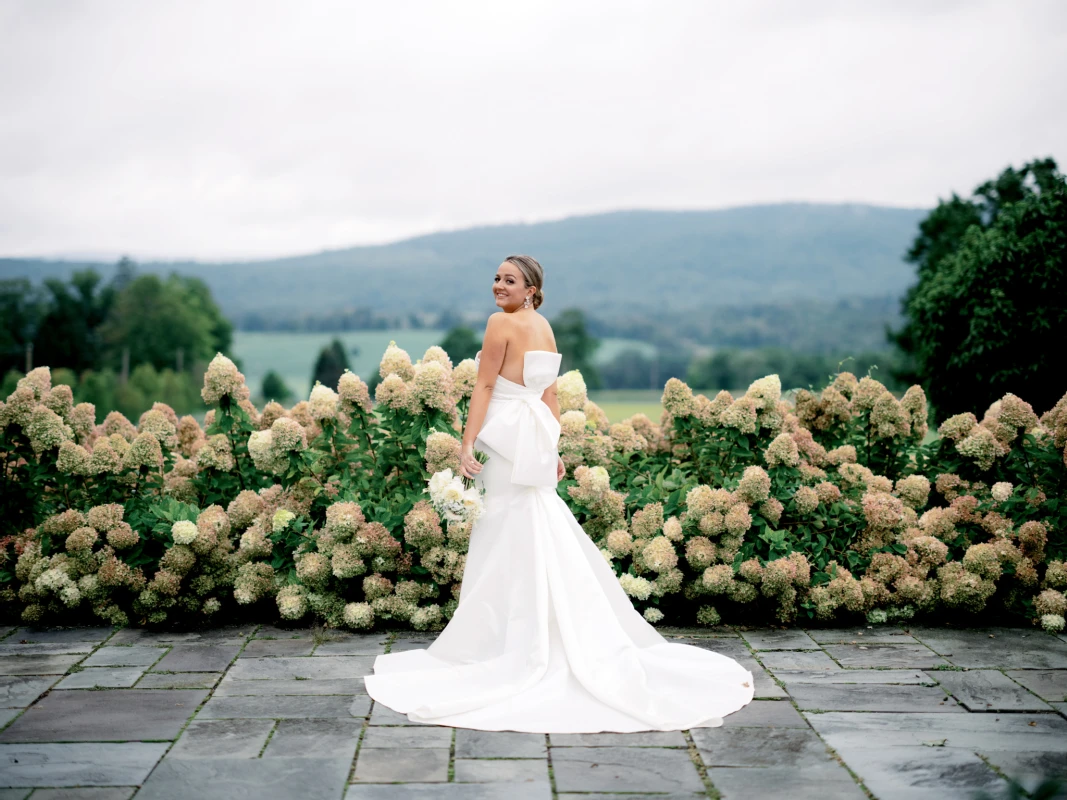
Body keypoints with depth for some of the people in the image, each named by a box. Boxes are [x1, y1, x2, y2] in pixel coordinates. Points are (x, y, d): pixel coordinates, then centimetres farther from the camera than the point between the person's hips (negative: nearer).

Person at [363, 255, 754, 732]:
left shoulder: (502, 322, -9)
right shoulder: (544, 327, 15)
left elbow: (484, 387, -13)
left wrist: (467, 445, -15)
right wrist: (552, 450, 17)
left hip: (507, 439, -8)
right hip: (535, 440, 8)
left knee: (509, 541, -4)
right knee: (541, 539, 12)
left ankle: (498, 643, 2)